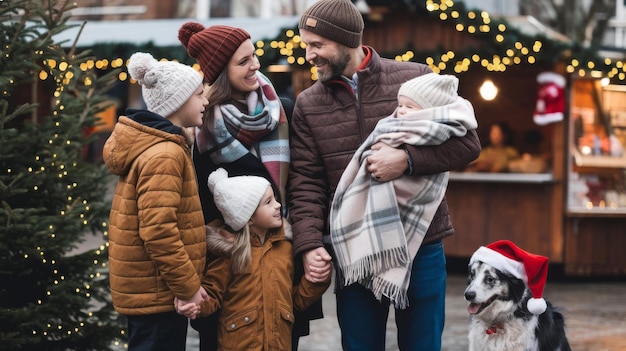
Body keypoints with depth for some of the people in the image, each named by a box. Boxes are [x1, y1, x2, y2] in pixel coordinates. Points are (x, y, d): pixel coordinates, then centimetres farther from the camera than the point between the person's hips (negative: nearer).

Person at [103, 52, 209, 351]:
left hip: (145, 288, 10)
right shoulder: (164, 155, -19)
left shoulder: (153, 144, 13)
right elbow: (158, 231, -26)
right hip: (157, 291, -10)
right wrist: (188, 286, -21)